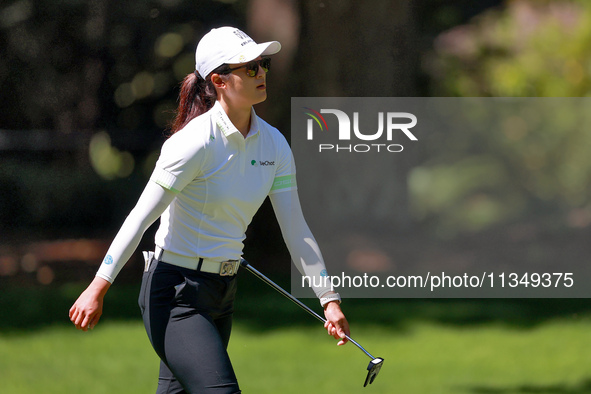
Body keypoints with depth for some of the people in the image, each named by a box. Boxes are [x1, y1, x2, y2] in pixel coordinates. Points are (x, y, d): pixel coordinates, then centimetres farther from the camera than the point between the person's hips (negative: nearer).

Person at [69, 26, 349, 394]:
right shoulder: (196, 142, -18)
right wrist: (98, 288, -15)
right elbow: (140, 218, -15)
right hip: (175, 294, -8)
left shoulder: (274, 143, 3)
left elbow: (295, 229, 5)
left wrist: (329, 299, -2)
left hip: (221, 293, 8)